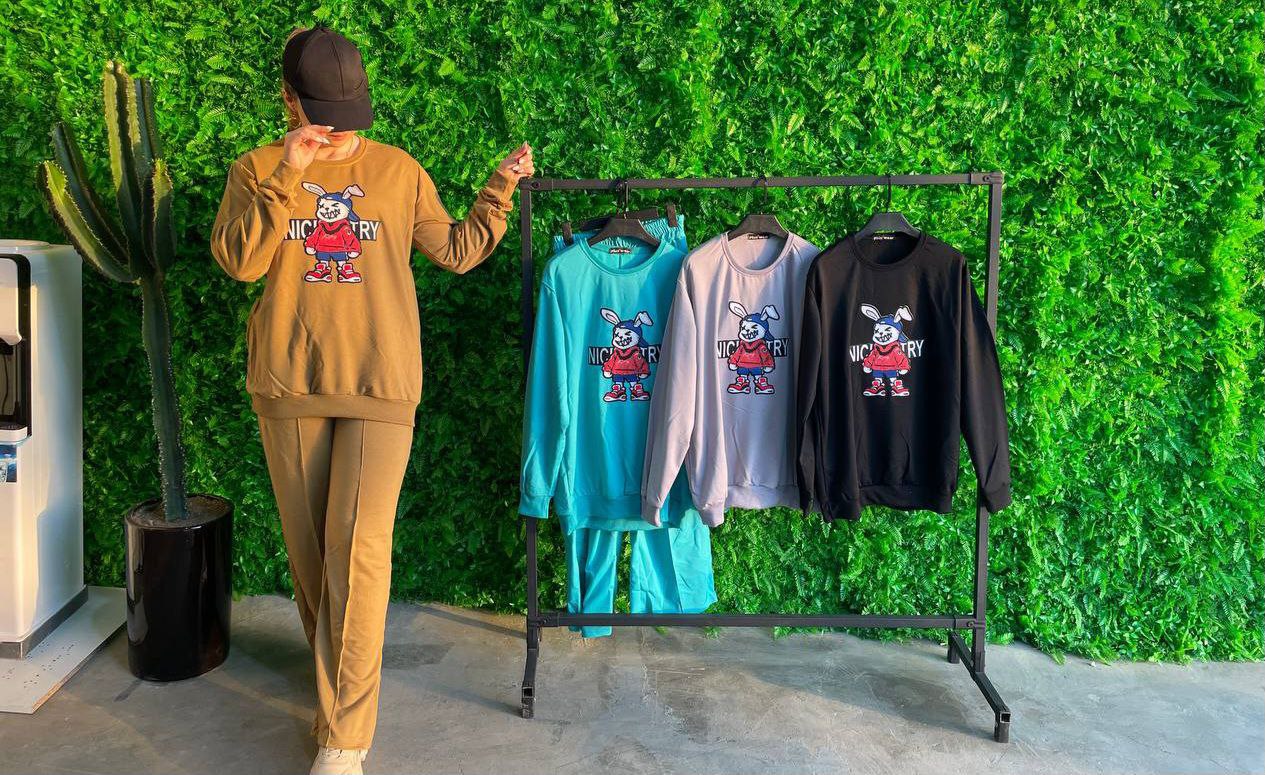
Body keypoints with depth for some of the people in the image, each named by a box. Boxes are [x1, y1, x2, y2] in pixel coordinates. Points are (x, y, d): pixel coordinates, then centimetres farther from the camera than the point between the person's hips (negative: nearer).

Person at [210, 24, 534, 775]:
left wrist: (501, 189, 5)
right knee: (310, 547, 10)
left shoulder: (399, 170, 8)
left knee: (358, 552, -8)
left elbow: (456, 250, 10)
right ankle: (337, 676, 32)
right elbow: (240, 261, -7)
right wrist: (286, 174, -12)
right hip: (289, 384, 2)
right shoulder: (257, 172, 8)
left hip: (379, 385, -2)